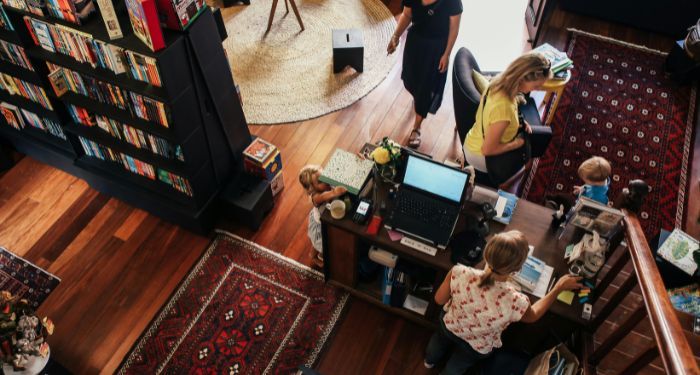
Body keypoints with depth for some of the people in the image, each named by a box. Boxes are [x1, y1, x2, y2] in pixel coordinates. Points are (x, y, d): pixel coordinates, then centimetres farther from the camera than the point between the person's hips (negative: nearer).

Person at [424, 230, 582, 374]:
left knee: (439, 342, 40)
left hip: (449, 326, 2)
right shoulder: (515, 302, -43)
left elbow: (439, 300, -19)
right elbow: (532, 316, -15)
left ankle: (430, 361, 71)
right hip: (477, 347, -2)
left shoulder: (460, 273, -42)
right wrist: (558, 288, -6)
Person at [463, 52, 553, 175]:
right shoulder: (503, 107, -39)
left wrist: (519, 122, -4)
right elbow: (488, 150, -30)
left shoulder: (500, 82, -14)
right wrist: (517, 144, -16)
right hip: (481, 156, -8)